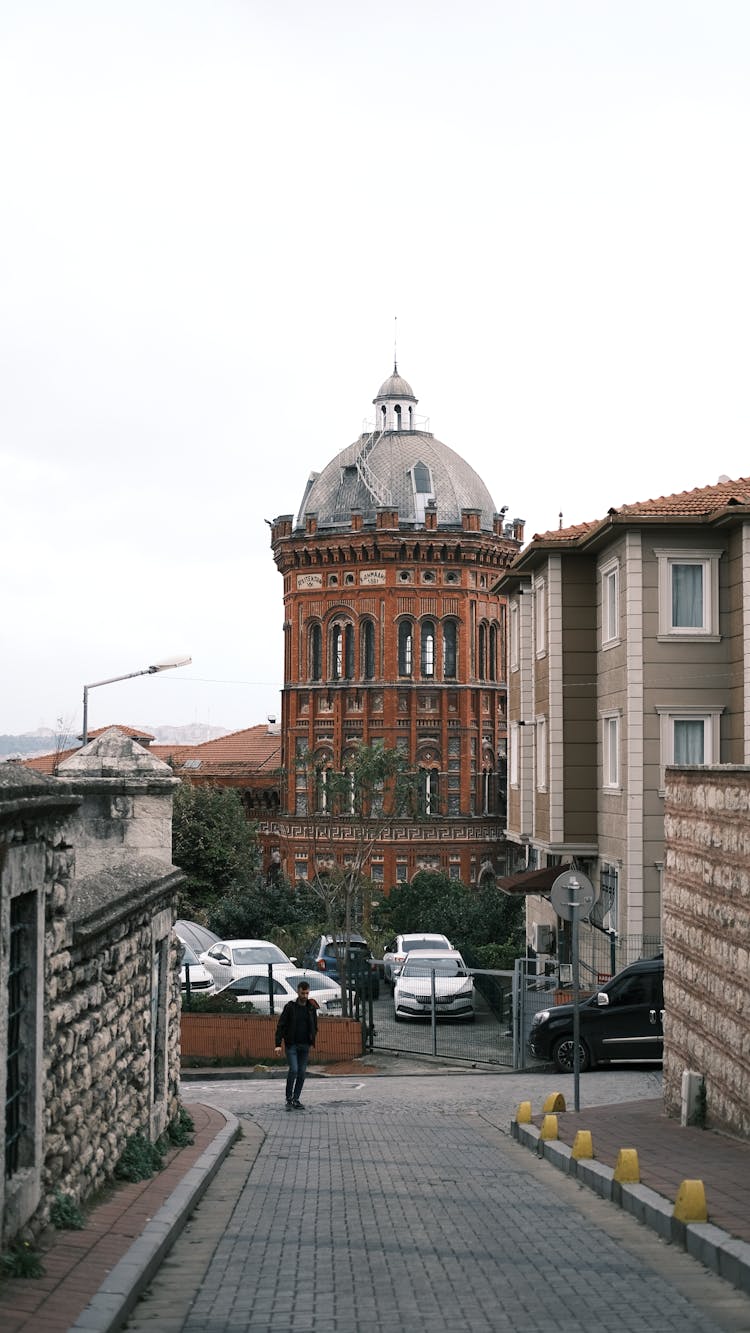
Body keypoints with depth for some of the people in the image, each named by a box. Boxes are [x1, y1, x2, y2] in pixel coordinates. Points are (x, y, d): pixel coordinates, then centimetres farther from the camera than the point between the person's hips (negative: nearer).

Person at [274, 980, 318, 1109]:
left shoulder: (311, 1008, 6)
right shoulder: (290, 1006, -5)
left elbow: (314, 1027, 15)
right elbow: (281, 1026, -6)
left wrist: (312, 1042, 3)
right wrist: (278, 1044, -15)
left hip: (305, 1046, 4)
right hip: (292, 1045, -4)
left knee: (302, 1073, 3)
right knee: (293, 1070, -14)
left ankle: (296, 1100, 12)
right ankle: (289, 1099, -1)